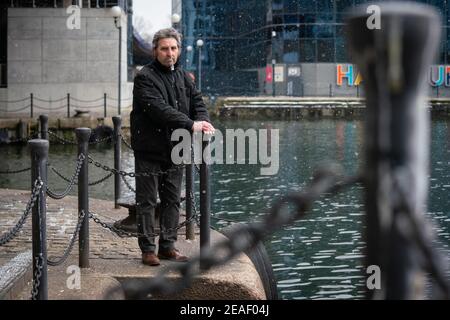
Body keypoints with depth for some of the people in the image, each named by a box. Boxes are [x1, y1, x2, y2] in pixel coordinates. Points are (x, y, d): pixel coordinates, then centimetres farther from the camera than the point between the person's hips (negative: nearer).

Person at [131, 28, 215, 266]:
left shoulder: (183, 77, 13)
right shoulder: (145, 77, -12)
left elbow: (197, 102, 11)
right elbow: (160, 109, -23)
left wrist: (202, 121, -12)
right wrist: (190, 125, -29)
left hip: (175, 149, 7)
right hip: (149, 150, -7)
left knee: (172, 200, 11)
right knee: (147, 201, -1)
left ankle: (168, 246, 19)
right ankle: (148, 249, 4)